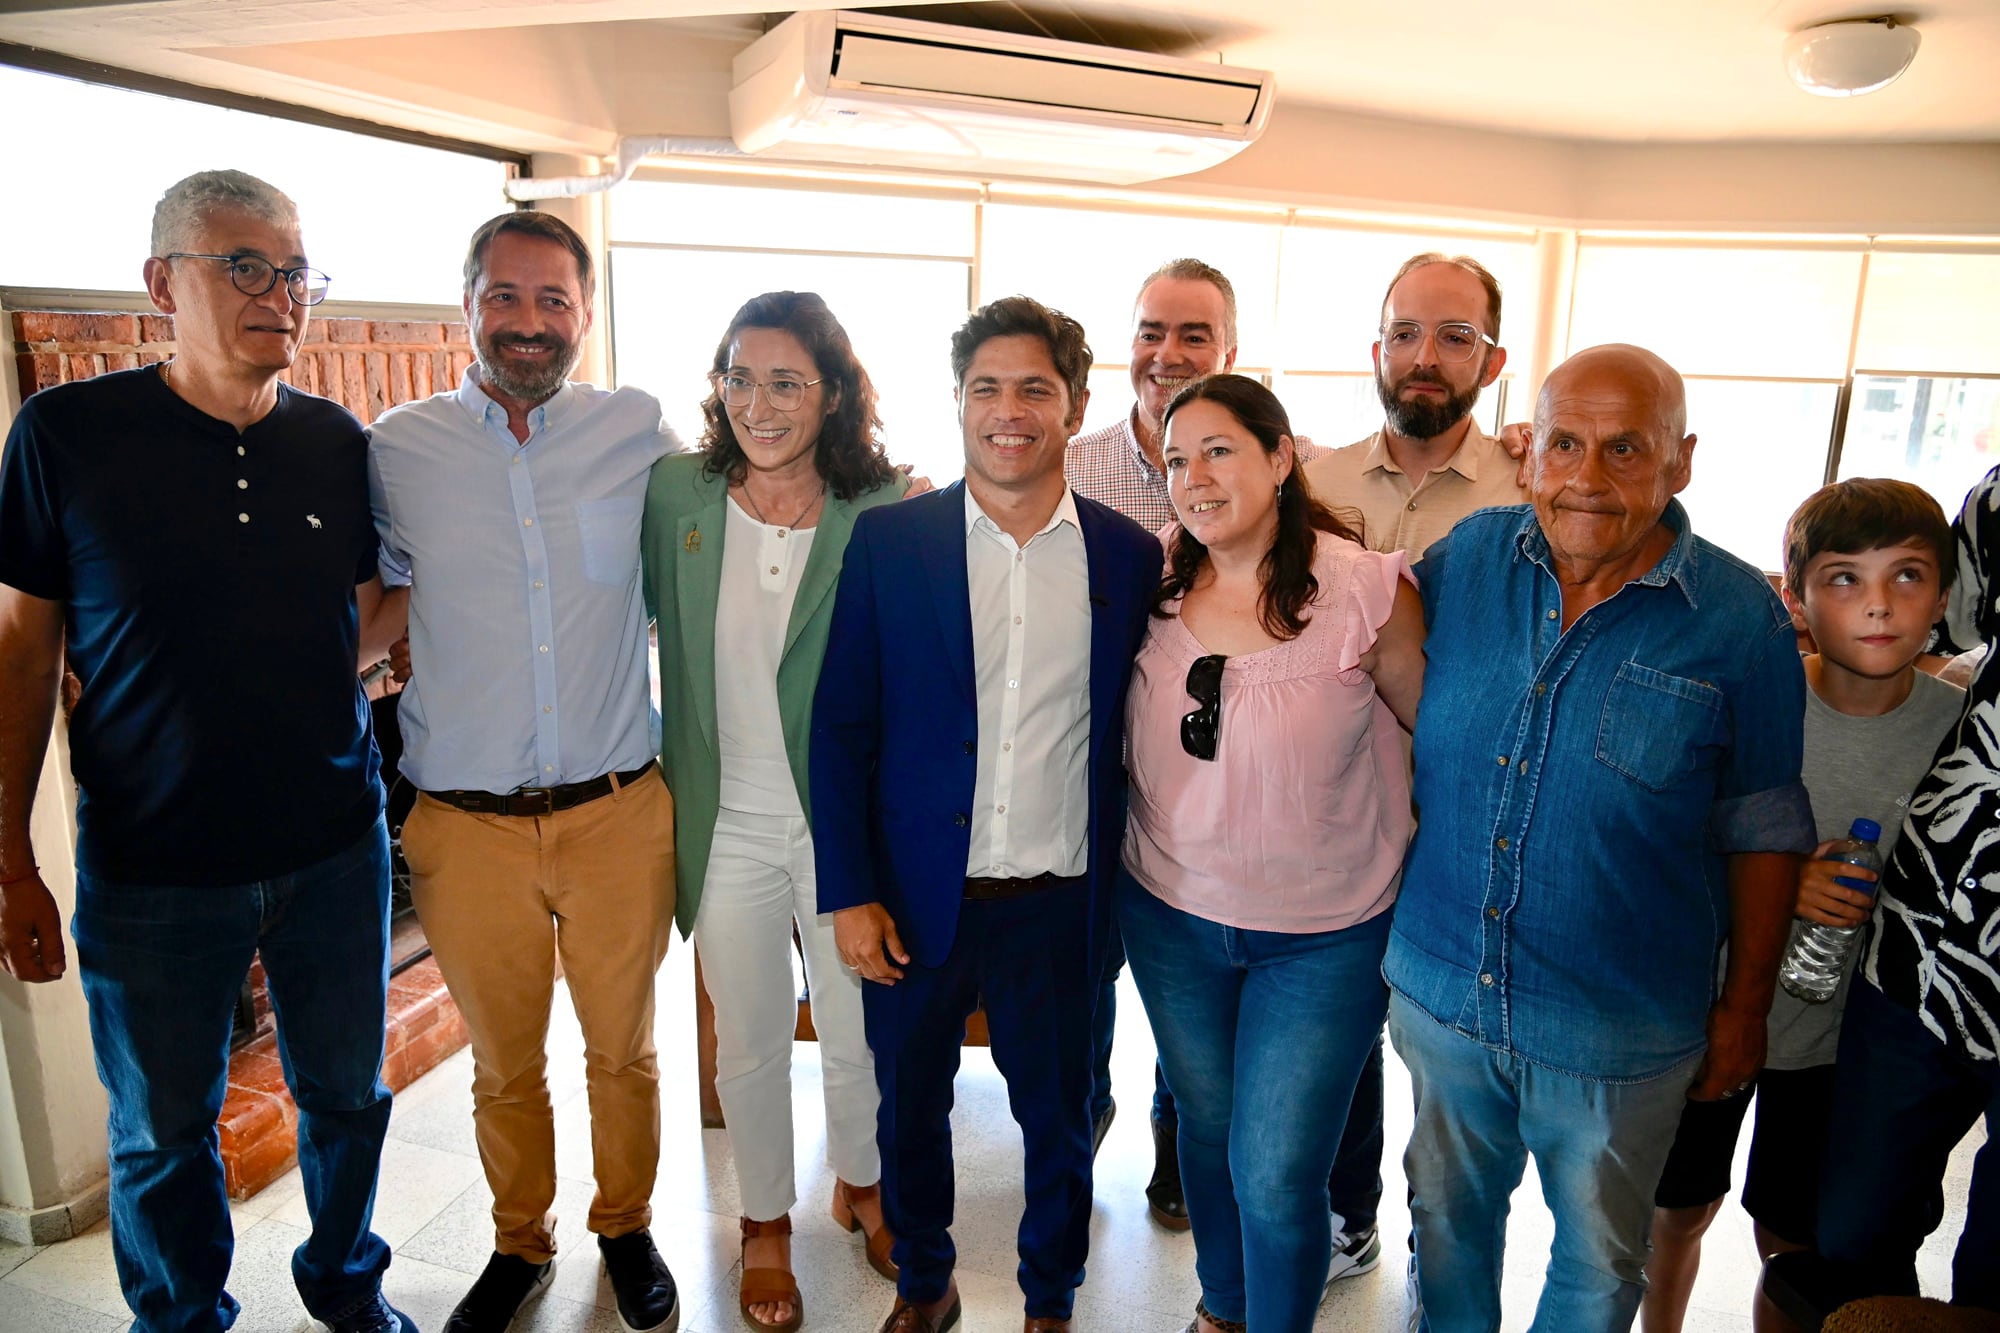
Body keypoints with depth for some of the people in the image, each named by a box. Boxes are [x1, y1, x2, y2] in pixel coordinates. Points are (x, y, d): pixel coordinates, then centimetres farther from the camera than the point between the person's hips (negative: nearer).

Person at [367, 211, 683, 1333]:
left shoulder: (637, 431, -2)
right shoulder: (397, 449, -1)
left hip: (617, 813, 0)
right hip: (469, 826, 1)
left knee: (625, 1049, 16)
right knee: (504, 1063, 18)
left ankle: (626, 1227, 42)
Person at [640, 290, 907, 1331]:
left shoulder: (886, 511, -10)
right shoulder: (674, 492, -5)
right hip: (730, 824, 1)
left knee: (858, 1033, 16)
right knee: (749, 1044, 17)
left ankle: (858, 1186, 47)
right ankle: (766, 1223, 42)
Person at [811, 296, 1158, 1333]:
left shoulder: (1128, 555, -2)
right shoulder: (888, 539, -5)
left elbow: (1134, 731, 4)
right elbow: (840, 724, -4)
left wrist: (1123, 890, 2)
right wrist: (849, 892, -7)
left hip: (1059, 902, 0)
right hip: (917, 894, 0)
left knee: (1059, 1119, 16)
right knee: (909, 1109, 18)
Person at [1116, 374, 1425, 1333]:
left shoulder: (1368, 590, -17)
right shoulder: (1157, 581, -5)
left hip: (1320, 940, -4)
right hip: (1168, 913, 4)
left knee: (1275, 1179, 3)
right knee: (1205, 1127, 23)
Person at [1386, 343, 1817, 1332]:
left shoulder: (1741, 619, -12)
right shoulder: (1465, 559, -6)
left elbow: (1761, 829, -4)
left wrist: (1745, 1007, 1)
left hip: (1621, 1030, -2)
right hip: (1440, 986, 2)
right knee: (1448, 1213, 24)